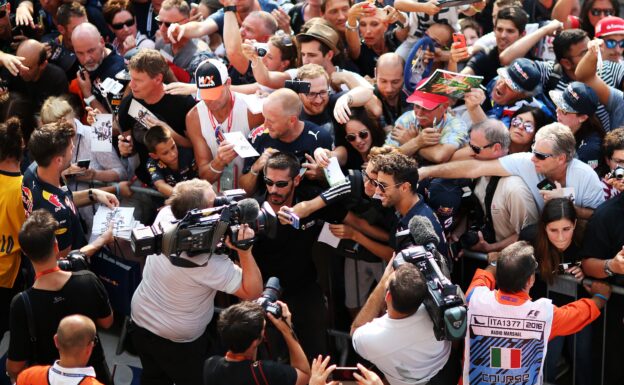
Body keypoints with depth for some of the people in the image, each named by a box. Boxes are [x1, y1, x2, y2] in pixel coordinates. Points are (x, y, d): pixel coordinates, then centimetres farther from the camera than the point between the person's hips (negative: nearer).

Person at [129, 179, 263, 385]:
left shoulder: (166, 214, -20)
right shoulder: (209, 261, -35)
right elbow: (253, 292, -28)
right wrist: (245, 251, -39)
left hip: (140, 322, 6)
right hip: (177, 341, -6)